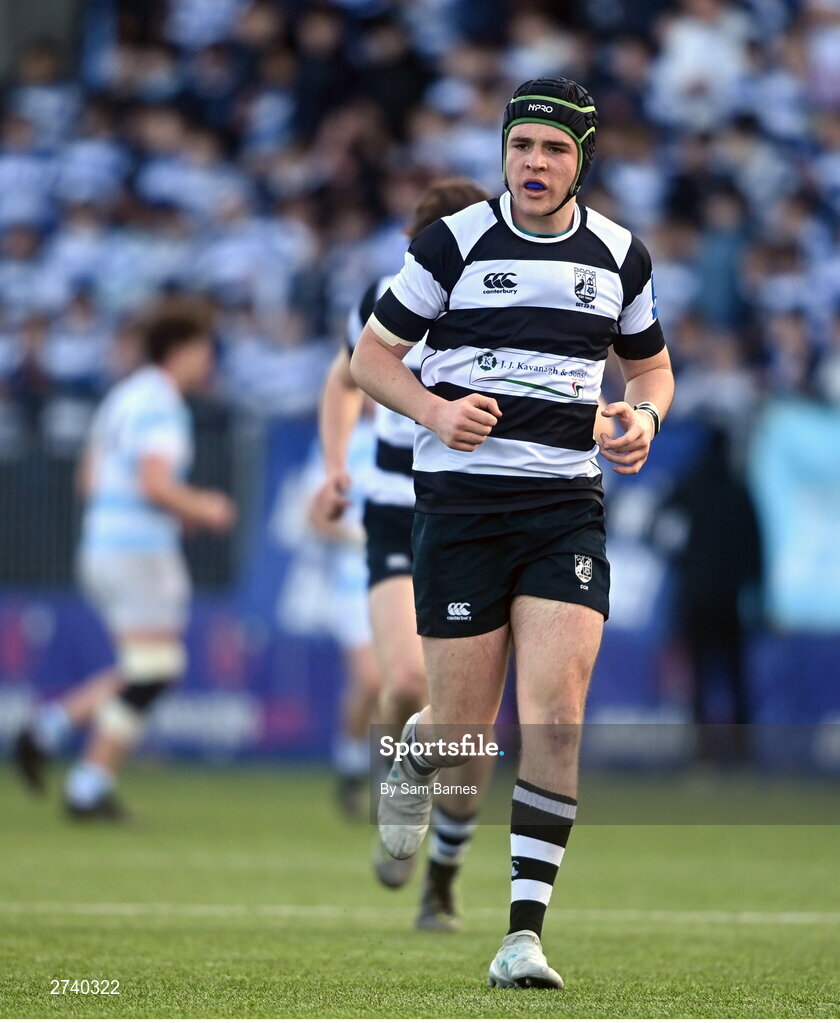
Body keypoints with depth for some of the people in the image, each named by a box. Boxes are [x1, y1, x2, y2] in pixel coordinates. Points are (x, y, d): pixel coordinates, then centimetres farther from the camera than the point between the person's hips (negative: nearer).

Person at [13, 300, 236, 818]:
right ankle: (90, 788, -4)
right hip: (141, 549, -10)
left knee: (154, 668, 15)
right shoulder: (162, 404, -13)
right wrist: (203, 510, -6)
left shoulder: (124, 397, 17)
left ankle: (49, 730, 6)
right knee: (150, 673, -4)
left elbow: (90, 479, 21)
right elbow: (156, 483, -24)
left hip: (103, 545, 10)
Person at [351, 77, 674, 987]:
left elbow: (650, 365, 22)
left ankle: (524, 933, -11)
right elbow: (370, 356, 3)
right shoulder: (453, 243, -3)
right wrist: (434, 409, -16)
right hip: (459, 502, -2)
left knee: (555, 712, -14)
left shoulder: (619, 255, 7)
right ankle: (411, 763, 41)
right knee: (464, 723, 1)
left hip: (567, 507, 2)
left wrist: (644, 417, -1)